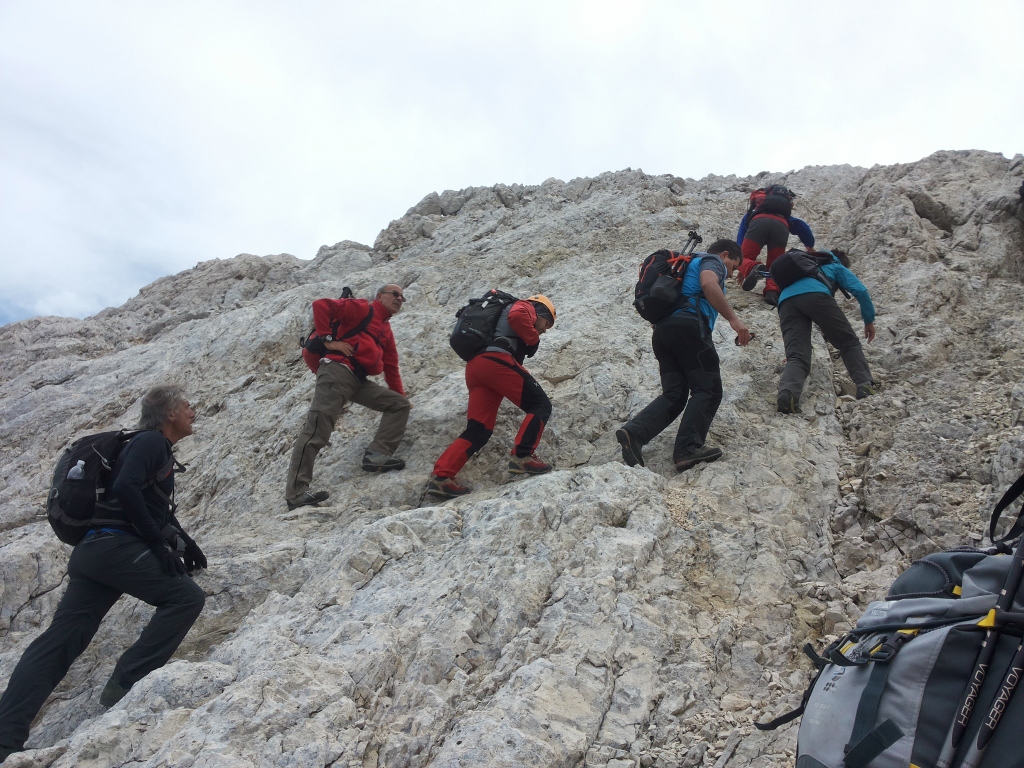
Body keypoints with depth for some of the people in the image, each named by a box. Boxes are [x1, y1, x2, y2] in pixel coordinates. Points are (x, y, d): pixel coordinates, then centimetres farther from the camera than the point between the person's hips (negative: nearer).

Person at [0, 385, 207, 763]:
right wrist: (160, 543, -17)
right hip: (115, 545, -10)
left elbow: (159, 508, 35)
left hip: (91, 549, 10)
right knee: (186, 597, -7)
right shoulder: (150, 442, -6)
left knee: (59, 640, 5)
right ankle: (126, 685, -7)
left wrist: (185, 541, 27)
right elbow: (125, 489, -21)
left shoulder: (157, 449, 25)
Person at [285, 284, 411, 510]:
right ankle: (296, 493, -14)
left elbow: (391, 367, 31)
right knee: (317, 429, -15)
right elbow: (321, 305, -5)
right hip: (337, 369, -8)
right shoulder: (362, 309, 6)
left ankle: (377, 454, -9)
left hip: (359, 381, 8)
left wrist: (399, 395, 31)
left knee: (400, 404, 5)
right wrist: (328, 340, -10)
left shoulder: (386, 330, 28)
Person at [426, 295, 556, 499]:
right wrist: (533, 340, 2)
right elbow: (517, 317, -9)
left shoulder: (507, 313, 42)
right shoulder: (526, 308, 16)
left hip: (474, 367, 9)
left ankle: (441, 476, -3)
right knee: (541, 406, -2)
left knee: (478, 431, 5)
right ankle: (522, 457, -14)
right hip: (496, 360, -9)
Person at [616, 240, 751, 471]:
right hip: (688, 326, -8)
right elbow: (708, 284, -15)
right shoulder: (712, 260, 11)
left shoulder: (689, 265, 37)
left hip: (662, 330, 8)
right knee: (708, 390, -5)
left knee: (674, 395, 5)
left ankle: (633, 432, -15)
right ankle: (688, 449, -17)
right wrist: (733, 318, -17)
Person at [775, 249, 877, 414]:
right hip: (816, 294, -3)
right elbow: (860, 291, 16)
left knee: (796, 356, -10)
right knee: (849, 343, 11)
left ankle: (787, 393, -40)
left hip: (785, 300, 3)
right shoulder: (837, 267, 33)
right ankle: (865, 386, -8)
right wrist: (869, 320, 26)